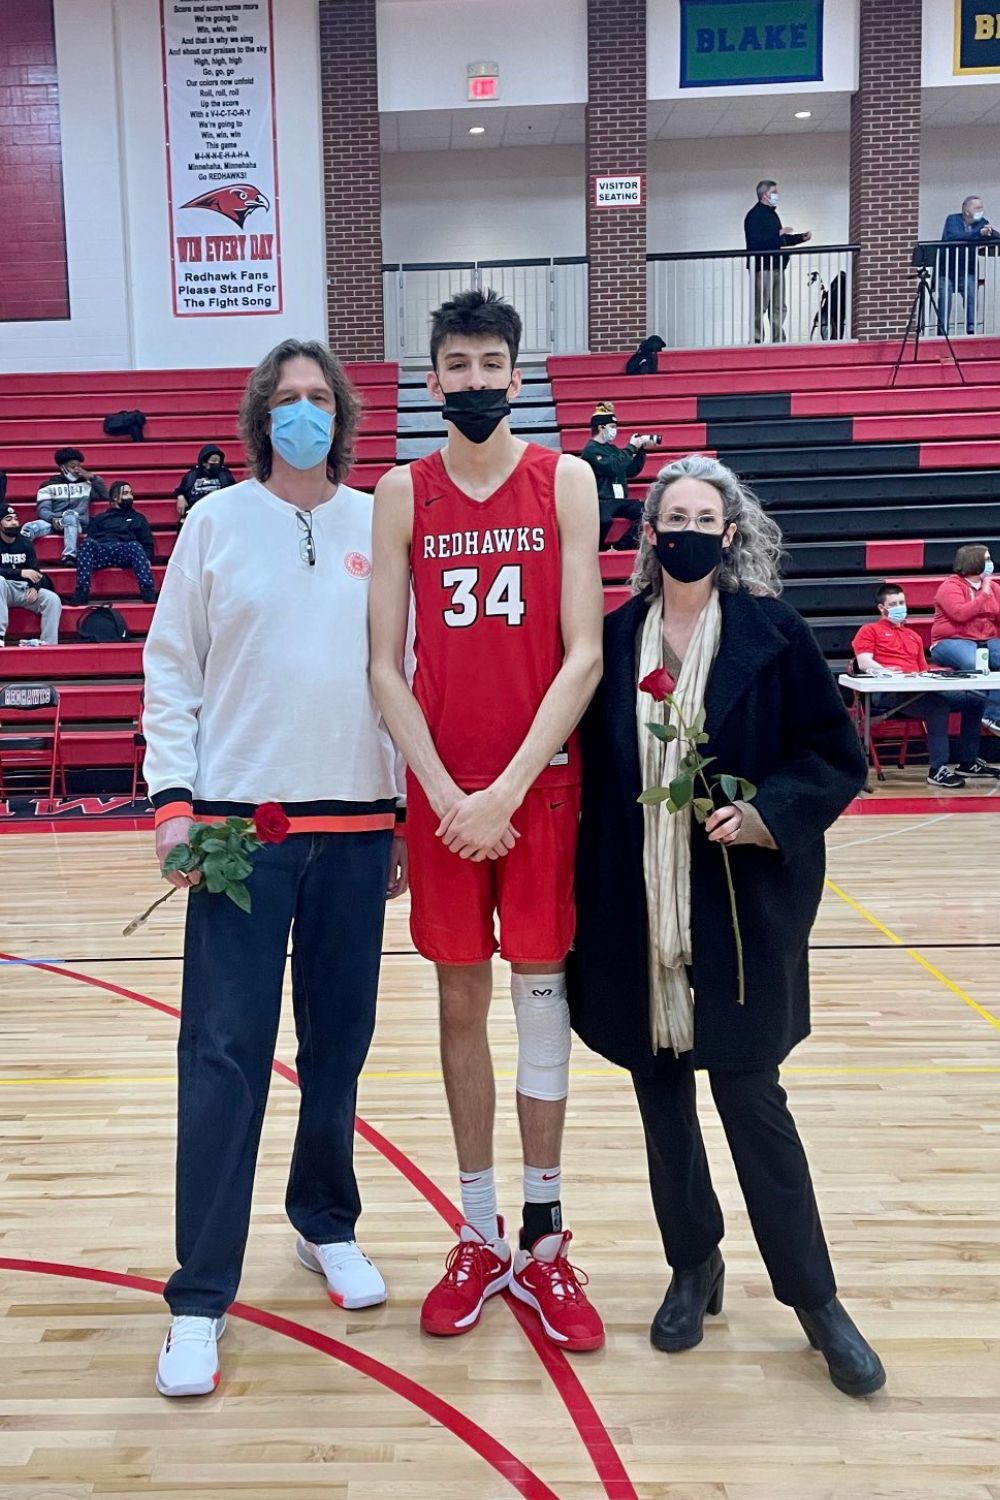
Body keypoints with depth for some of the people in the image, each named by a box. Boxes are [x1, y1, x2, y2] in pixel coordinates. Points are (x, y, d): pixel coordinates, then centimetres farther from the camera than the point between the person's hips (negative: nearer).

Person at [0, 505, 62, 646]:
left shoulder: (25, 542, 6)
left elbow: (35, 571, 2)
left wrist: (34, 588, -19)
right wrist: (20, 573, -32)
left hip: (25, 589, 3)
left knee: (53, 599, -21)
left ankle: (49, 644, -23)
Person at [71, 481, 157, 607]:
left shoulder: (138, 518, 30)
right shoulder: (100, 518, 31)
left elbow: (147, 544, 18)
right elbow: (90, 540, 19)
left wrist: (147, 560, -5)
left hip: (124, 552, -1)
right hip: (101, 551, 1)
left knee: (135, 545, -36)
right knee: (88, 544, -33)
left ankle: (149, 594, -51)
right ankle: (81, 594, -42)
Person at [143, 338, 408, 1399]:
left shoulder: (380, 527, 6)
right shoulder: (218, 522, 4)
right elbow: (171, 668, 3)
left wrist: (411, 809, 6)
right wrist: (172, 799, -6)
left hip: (358, 823, 2)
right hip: (240, 821, -1)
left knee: (338, 1044, 11)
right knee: (224, 1053, -1)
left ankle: (326, 1223, 33)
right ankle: (200, 1299, 11)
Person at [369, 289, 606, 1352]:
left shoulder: (564, 480, 1)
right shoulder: (401, 494, 5)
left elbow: (584, 655, -6)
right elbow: (385, 667, 1)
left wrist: (507, 790, -13)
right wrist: (446, 794, -10)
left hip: (543, 783, -1)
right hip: (442, 790, 1)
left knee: (542, 994, 6)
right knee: (460, 1001, 9)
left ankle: (542, 1241, 21)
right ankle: (480, 1235, 25)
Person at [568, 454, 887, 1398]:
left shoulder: (772, 633, -3)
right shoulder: (614, 638, 4)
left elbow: (836, 757, -1)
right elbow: (590, 767, 7)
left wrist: (765, 814, -17)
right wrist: (587, 892, -1)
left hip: (741, 907, -3)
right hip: (634, 911, 3)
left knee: (750, 1098, 1)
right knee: (659, 1093, 12)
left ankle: (814, 1297, 21)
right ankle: (693, 1266, 34)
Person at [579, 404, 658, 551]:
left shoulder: (611, 448, 18)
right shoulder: (591, 450, -7)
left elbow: (631, 472, 19)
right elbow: (613, 467, -21)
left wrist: (642, 450, 8)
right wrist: (631, 447, -13)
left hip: (619, 500, 8)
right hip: (600, 501, -8)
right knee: (604, 519, -39)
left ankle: (622, 546, -10)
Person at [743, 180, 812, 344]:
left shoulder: (772, 214, 20)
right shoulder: (755, 215, -9)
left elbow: (780, 241, 27)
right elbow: (754, 242, -21)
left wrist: (802, 237, 17)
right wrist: (779, 234, -20)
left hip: (776, 267, 9)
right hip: (762, 267, -9)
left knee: (778, 307, 8)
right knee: (760, 308, -8)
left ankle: (778, 341, 12)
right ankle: (756, 341, -5)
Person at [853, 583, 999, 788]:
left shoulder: (913, 636, 33)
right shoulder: (870, 630, 13)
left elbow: (923, 671, 29)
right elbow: (864, 663, -3)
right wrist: (888, 672, -20)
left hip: (918, 690, 7)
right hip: (888, 693, -7)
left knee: (975, 700, -4)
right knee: (938, 704, -35)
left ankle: (968, 763, 3)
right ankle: (937, 770, -36)